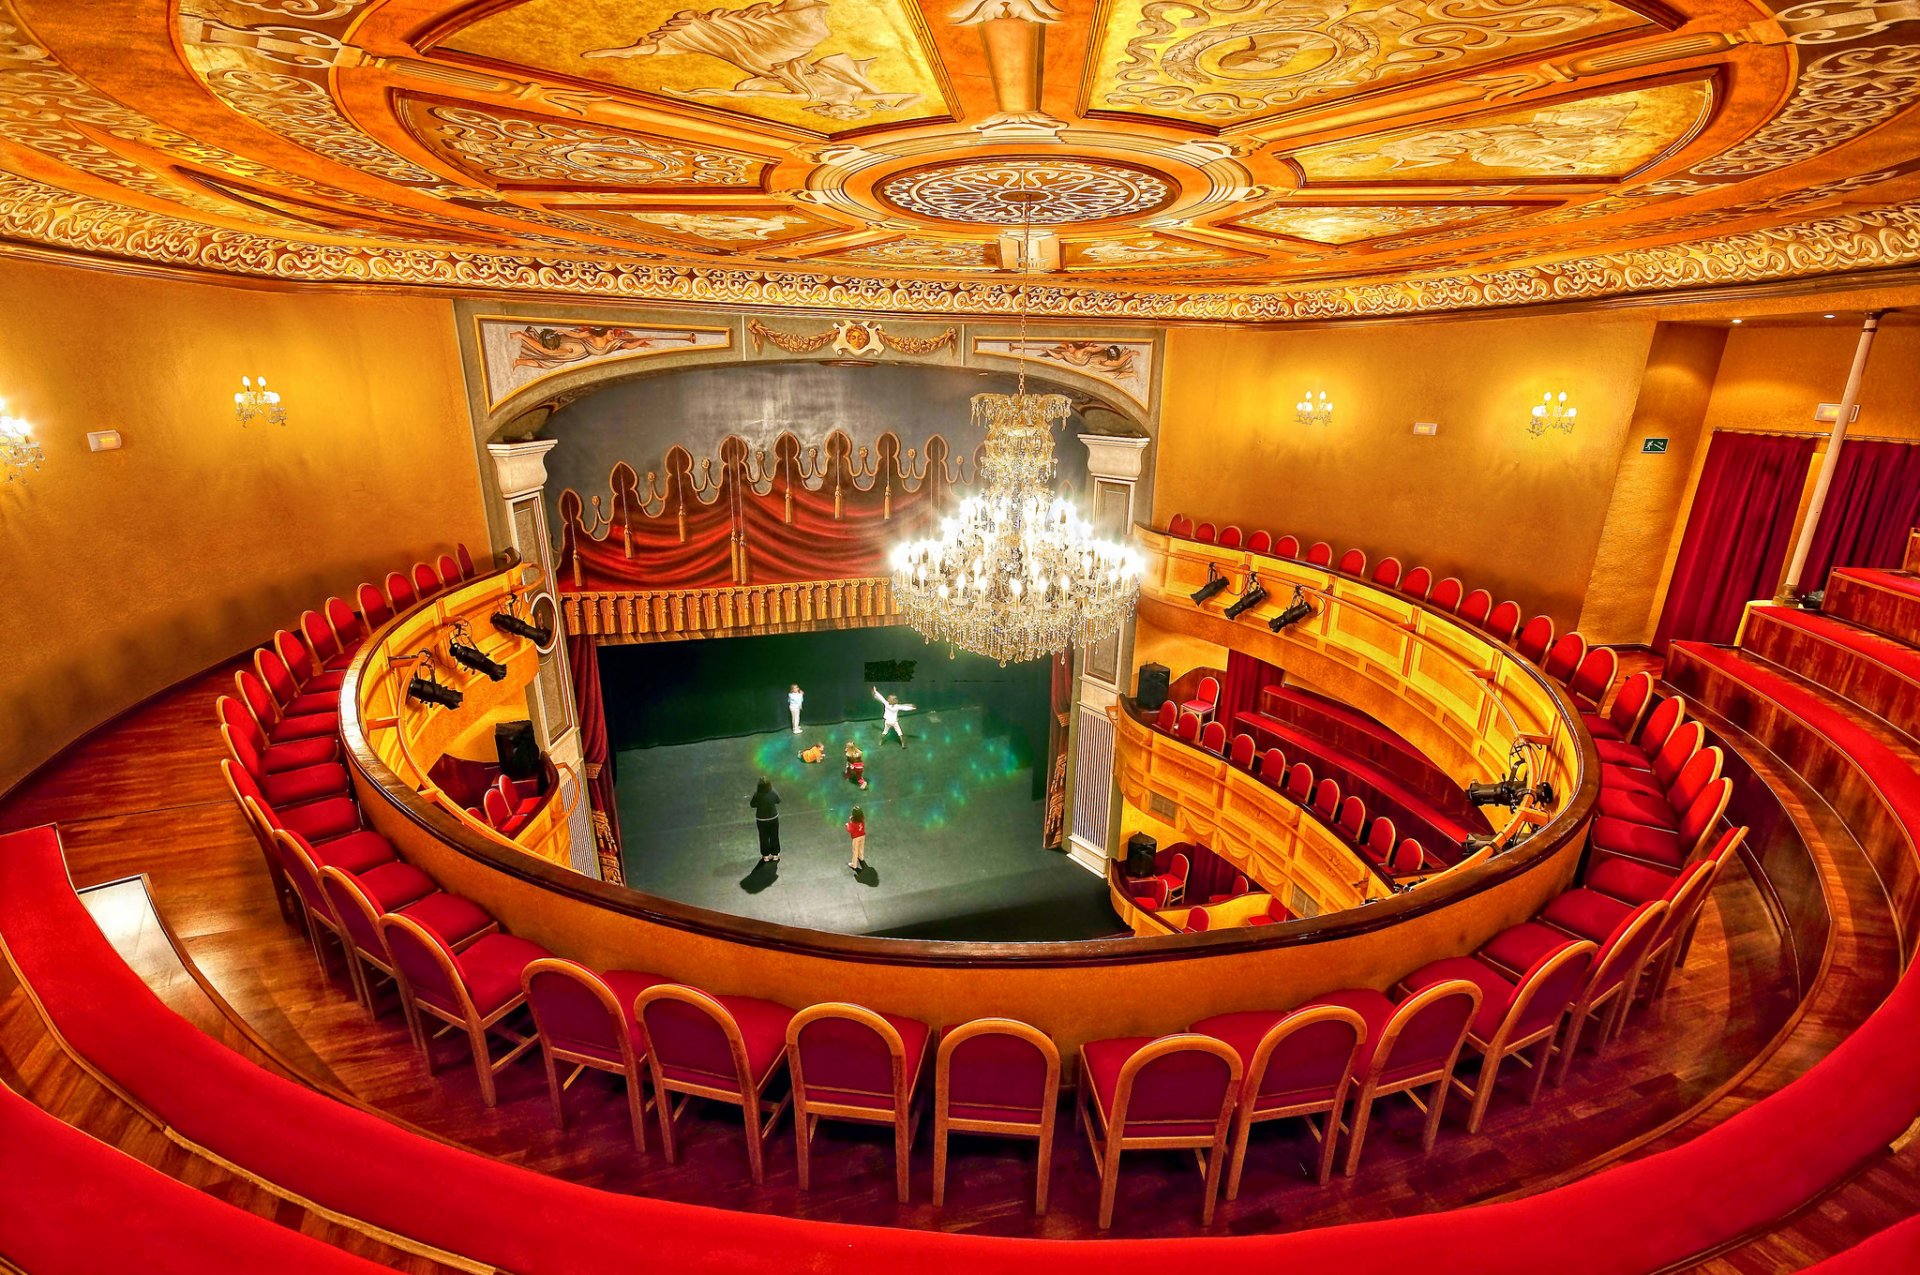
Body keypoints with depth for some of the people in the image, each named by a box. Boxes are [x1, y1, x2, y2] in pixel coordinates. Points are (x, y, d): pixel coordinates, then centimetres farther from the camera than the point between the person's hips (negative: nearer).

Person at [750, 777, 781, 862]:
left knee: (764, 838, 17)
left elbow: (752, 805, -8)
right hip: (773, 818, 1)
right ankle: (775, 855, 31)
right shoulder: (773, 794, -20)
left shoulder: (757, 795, -24)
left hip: (761, 820, -1)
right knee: (774, 837, 18)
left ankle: (765, 856, 30)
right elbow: (778, 801, -1)